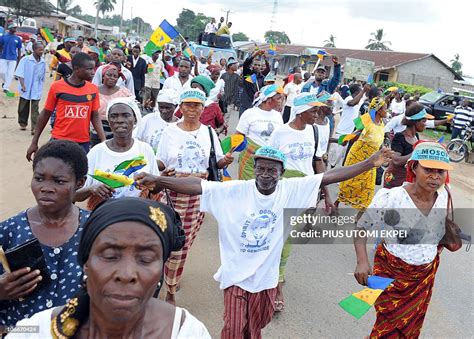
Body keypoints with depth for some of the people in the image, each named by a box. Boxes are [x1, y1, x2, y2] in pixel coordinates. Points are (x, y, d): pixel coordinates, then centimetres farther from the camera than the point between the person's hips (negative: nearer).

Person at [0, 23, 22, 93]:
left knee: (10, 74, -3)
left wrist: (19, 60, 4)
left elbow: (19, 50, 8)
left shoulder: (18, 38, 4)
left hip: (13, 59, 0)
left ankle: (6, 88, 6)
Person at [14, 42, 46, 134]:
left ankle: (35, 128, -4)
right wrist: (23, 85, -18)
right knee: (23, 108, 13)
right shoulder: (25, 60, -9)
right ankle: (23, 124, 30)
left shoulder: (43, 62, 0)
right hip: (26, 89, -1)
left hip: (36, 90, 1)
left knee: (35, 109, -3)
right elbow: (20, 74, -10)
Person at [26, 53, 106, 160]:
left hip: (83, 143, 2)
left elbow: (95, 117, 7)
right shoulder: (57, 87, -5)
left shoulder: (93, 89, 1)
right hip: (59, 141, -2)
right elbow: (45, 115, 3)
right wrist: (34, 142, 5)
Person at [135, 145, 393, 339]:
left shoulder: (291, 190, -11)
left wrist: (370, 163, -16)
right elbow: (197, 185, -25)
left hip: (266, 275, 3)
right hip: (236, 273, -2)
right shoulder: (234, 190, -17)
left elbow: (330, 176, -13)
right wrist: (157, 181, -36)